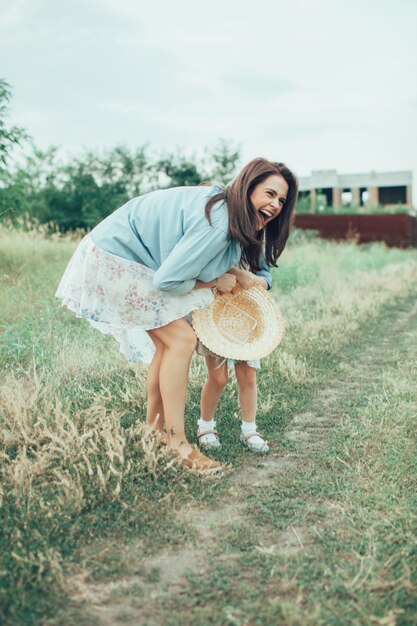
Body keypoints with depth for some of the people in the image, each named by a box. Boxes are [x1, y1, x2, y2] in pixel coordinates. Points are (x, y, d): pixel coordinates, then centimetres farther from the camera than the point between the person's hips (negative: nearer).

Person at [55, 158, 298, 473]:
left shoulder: (225, 208, 1)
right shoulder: (217, 225, -28)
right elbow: (167, 280, -26)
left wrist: (232, 275, 0)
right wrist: (215, 282, -11)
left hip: (131, 256, 10)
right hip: (114, 260, -10)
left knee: (166, 344, 10)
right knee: (181, 340, -12)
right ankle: (177, 445, -6)